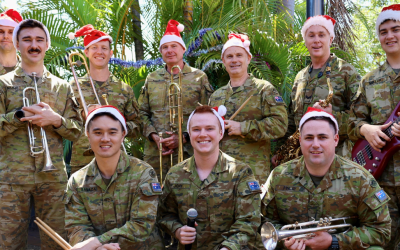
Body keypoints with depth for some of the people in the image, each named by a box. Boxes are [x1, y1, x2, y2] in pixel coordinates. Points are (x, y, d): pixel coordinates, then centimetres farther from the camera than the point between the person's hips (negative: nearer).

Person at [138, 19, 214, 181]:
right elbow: (142, 113, 13)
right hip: (155, 153, 3)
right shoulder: (151, 79, 15)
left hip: (188, 152, -2)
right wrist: (153, 136, -5)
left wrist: (184, 138, -12)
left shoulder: (199, 77, 5)